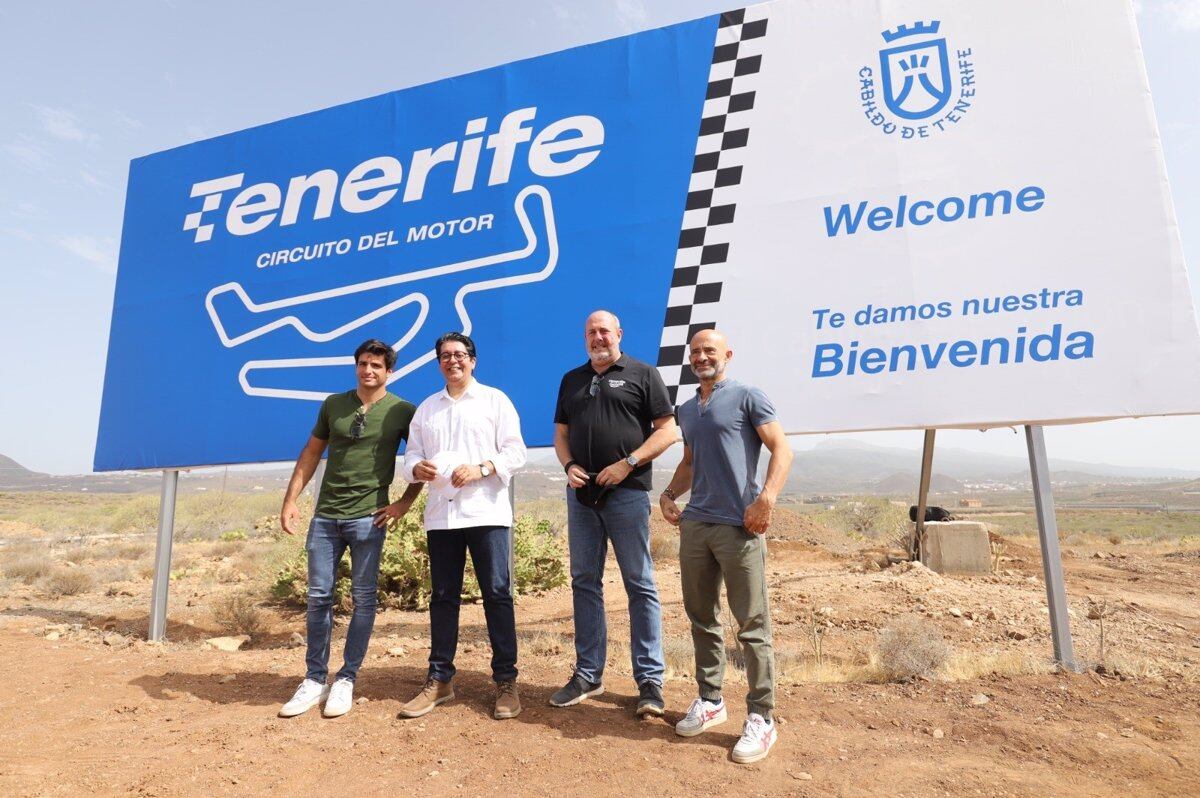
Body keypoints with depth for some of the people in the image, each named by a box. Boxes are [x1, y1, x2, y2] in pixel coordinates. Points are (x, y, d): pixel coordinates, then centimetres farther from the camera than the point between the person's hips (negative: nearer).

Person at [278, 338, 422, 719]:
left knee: (363, 599, 3)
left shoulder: (403, 412, -2)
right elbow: (311, 452, 14)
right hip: (325, 515, 3)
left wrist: (405, 503, -1)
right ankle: (315, 680, 21)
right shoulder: (333, 404, 8)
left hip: (368, 517, -3)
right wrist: (290, 499, 8)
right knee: (318, 597, 8)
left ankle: (346, 680, 17)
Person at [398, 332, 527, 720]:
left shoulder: (494, 400, 5)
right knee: (443, 597, 10)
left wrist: (480, 469, -16)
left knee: (497, 594, -2)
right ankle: (439, 679, 22)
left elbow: (515, 452, -1)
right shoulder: (427, 408, 17)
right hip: (441, 514, 4)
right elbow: (411, 454, 14)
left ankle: (506, 681, 9)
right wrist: (417, 468, -9)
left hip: (486, 512, -4)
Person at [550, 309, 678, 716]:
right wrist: (569, 465, -3)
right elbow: (560, 434, 17)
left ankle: (650, 680, 12)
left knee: (640, 585, 1)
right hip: (581, 494, 5)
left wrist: (628, 463, -14)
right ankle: (588, 674, 24)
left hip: (627, 493, -5)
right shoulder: (571, 380, 16)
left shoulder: (642, 374, 1)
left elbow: (667, 430, -5)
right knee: (585, 583, 11)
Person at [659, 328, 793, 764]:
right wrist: (669, 494, 9)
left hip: (739, 525, -6)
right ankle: (710, 700, 30)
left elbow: (781, 450, -6)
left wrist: (766, 498, -20)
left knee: (752, 624, 1)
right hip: (694, 524, 7)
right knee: (701, 618, 14)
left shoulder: (747, 397, -1)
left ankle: (761, 718, 13)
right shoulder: (686, 410, 18)